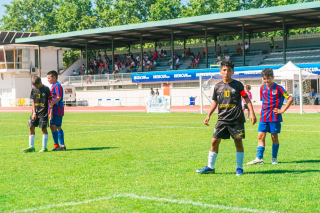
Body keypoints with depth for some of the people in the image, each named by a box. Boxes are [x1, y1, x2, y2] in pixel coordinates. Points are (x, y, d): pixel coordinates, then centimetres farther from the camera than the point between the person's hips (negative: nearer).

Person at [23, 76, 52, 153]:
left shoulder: (46, 89, -7)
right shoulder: (33, 90, 6)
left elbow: (50, 101, -3)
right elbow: (33, 101, 9)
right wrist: (34, 113, 1)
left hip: (43, 112, -5)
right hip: (35, 113, 5)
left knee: (43, 128, -3)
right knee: (31, 127, 2)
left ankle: (44, 147, 4)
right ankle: (31, 147, 8)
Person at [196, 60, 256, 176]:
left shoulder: (238, 85, -1)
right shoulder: (217, 86, 7)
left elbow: (246, 99, 4)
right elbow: (215, 102, 16)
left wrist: (252, 114, -3)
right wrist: (208, 115, 7)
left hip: (237, 119, -3)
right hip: (222, 119, 3)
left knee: (238, 142, 1)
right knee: (214, 141, -1)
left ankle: (239, 168, 13)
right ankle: (210, 167, 9)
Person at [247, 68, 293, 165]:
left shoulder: (278, 88, -8)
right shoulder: (262, 88, 8)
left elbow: (290, 99, -9)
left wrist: (282, 110, -10)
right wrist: (263, 110, 11)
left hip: (274, 117, -4)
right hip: (264, 117, 4)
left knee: (274, 137, 4)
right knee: (261, 136, -3)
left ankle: (274, 158, 15)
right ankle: (259, 158, -3)